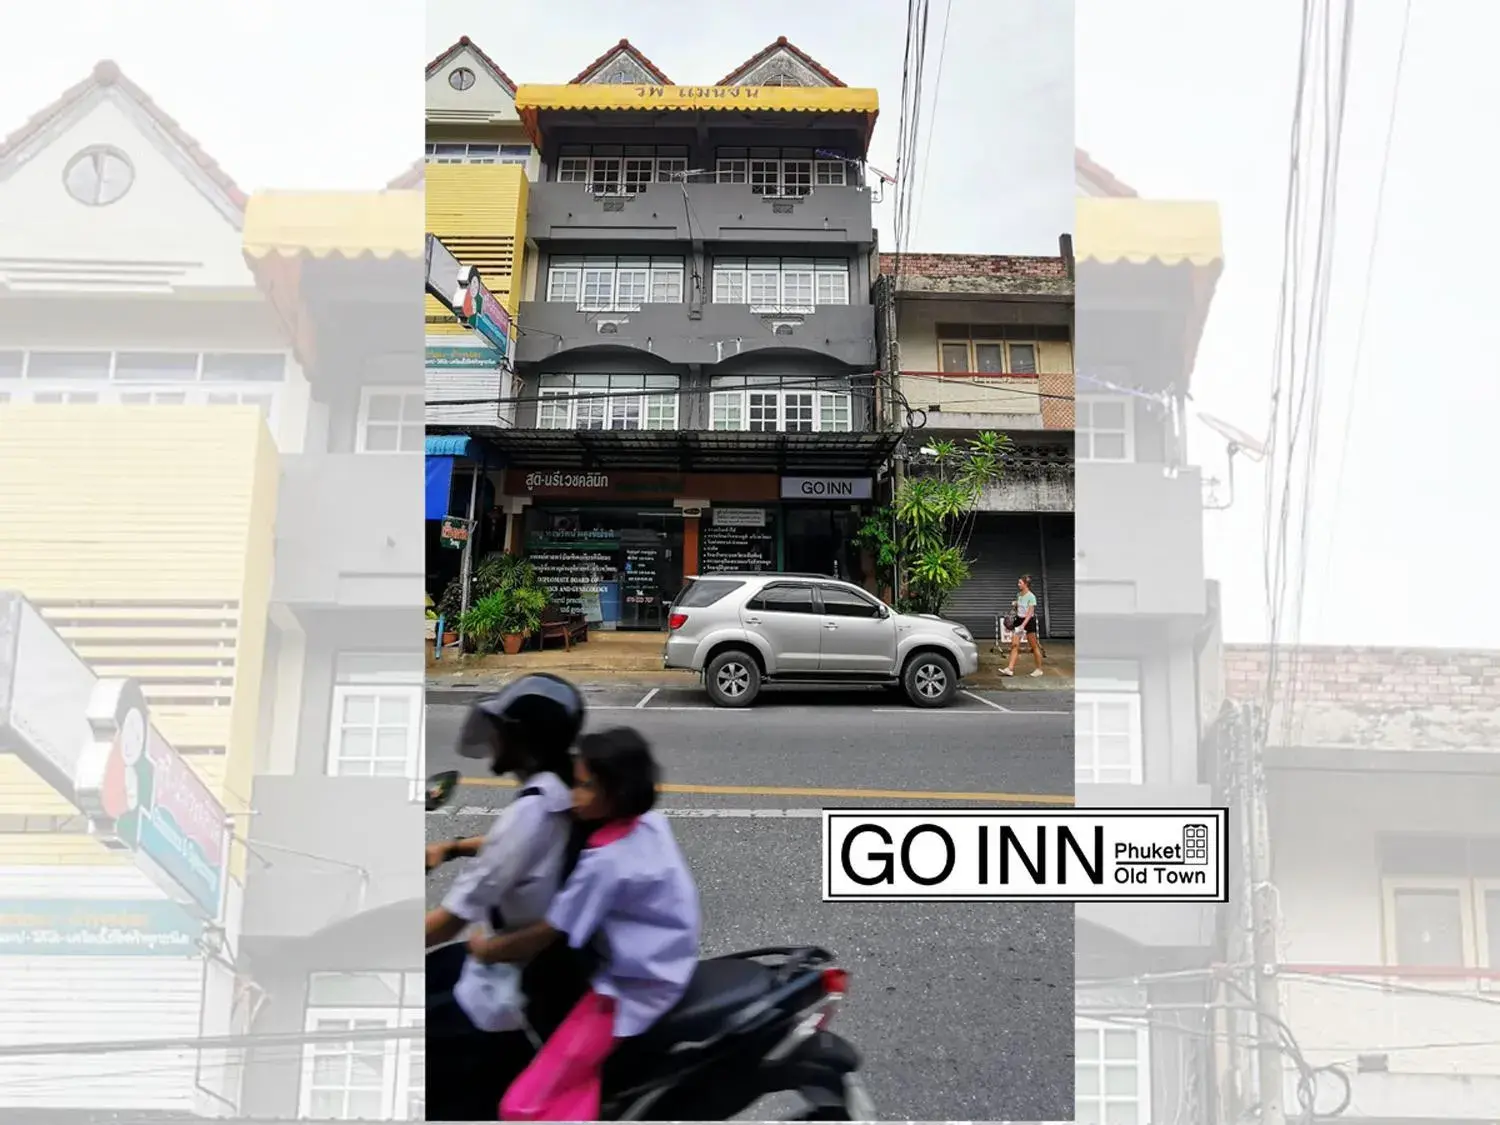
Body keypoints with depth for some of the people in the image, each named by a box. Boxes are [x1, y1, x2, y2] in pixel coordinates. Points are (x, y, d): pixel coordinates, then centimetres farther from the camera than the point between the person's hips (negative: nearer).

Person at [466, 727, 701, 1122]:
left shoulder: (606, 861, -25)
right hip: (665, 966, 10)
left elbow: (547, 935, -18)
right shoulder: (649, 822, -1)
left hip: (631, 993, -10)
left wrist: (487, 949, -1)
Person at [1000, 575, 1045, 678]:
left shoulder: (1031, 597, -14)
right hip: (1019, 620, 7)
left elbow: (1030, 613, -20)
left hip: (1029, 621, -7)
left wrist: (1023, 625, -28)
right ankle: (1010, 669, -11)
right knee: (1014, 644, -5)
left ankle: (1039, 669, 16)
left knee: (1034, 646, 5)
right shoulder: (1018, 595, 8)